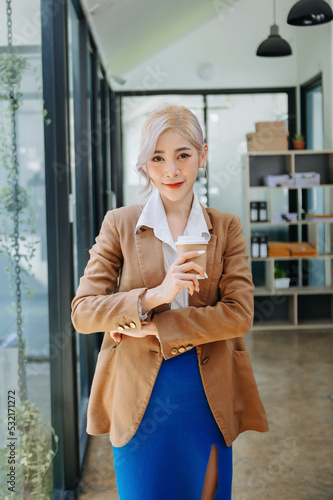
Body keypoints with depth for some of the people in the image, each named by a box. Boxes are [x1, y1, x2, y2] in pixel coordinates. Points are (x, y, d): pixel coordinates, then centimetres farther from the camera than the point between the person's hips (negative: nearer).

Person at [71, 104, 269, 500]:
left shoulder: (226, 228, 4)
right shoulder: (120, 224, 0)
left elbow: (239, 315, -7)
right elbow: (82, 312, -6)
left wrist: (152, 327, -14)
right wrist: (153, 295, -22)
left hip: (208, 395, 1)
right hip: (139, 396, -1)